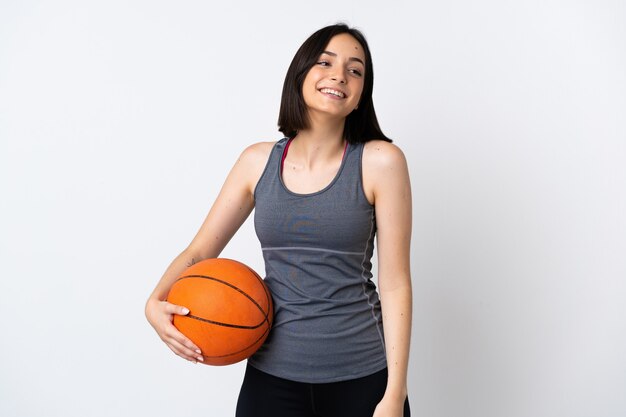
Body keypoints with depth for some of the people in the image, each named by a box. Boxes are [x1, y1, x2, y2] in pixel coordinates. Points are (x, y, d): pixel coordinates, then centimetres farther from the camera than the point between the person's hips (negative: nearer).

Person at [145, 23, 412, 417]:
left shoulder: (380, 161, -8)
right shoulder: (259, 161, 1)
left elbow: (395, 283, -8)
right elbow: (199, 251, 6)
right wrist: (156, 302, -13)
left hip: (363, 375, -2)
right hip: (272, 374, 3)